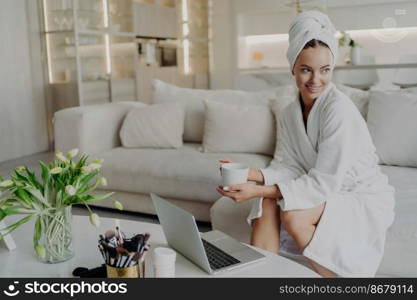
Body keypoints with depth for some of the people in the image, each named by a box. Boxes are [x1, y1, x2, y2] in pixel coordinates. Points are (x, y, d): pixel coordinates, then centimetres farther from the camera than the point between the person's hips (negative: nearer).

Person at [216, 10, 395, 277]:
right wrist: (251, 174, -21)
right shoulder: (288, 115, -1)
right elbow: (295, 170, -3)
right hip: (326, 194, 6)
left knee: (294, 214, -27)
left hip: (365, 202, -5)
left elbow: (324, 182, -25)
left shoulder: (339, 109, -23)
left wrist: (259, 191, -30)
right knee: (268, 203, -18)